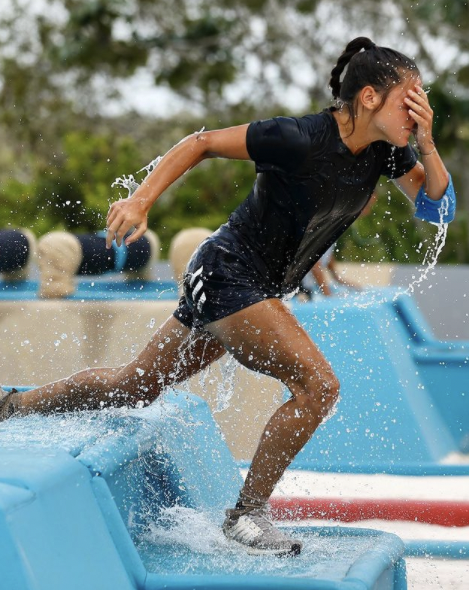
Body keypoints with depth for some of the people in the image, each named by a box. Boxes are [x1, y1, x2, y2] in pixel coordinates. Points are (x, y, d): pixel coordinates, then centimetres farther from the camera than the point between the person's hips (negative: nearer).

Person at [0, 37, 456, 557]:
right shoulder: (300, 139, -24)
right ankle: (246, 515, -6)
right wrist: (140, 201, -21)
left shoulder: (385, 151, -2)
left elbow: (437, 208, -2)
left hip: (257, 287, 8)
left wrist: (427, 144, -17)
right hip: (228, 271, -8)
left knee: (137, 384, 17)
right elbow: (202, 143, -16)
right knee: (318, 386, -18)